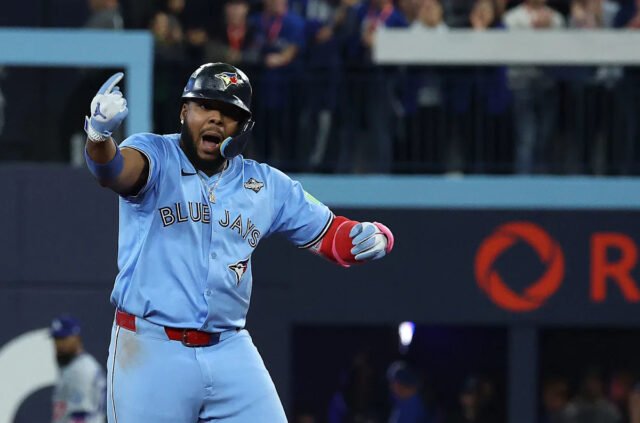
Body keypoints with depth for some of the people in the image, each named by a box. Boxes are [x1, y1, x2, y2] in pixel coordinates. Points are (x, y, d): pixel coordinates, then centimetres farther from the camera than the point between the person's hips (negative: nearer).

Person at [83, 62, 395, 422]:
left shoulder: (267, 186, 10)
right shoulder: (156, 157, -3)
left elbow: (333, 236, 15)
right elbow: (116, 168, -25)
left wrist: (373, 238, -9)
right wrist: (99, 133, -50)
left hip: (231, 352, 4)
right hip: (152, 350, -4)